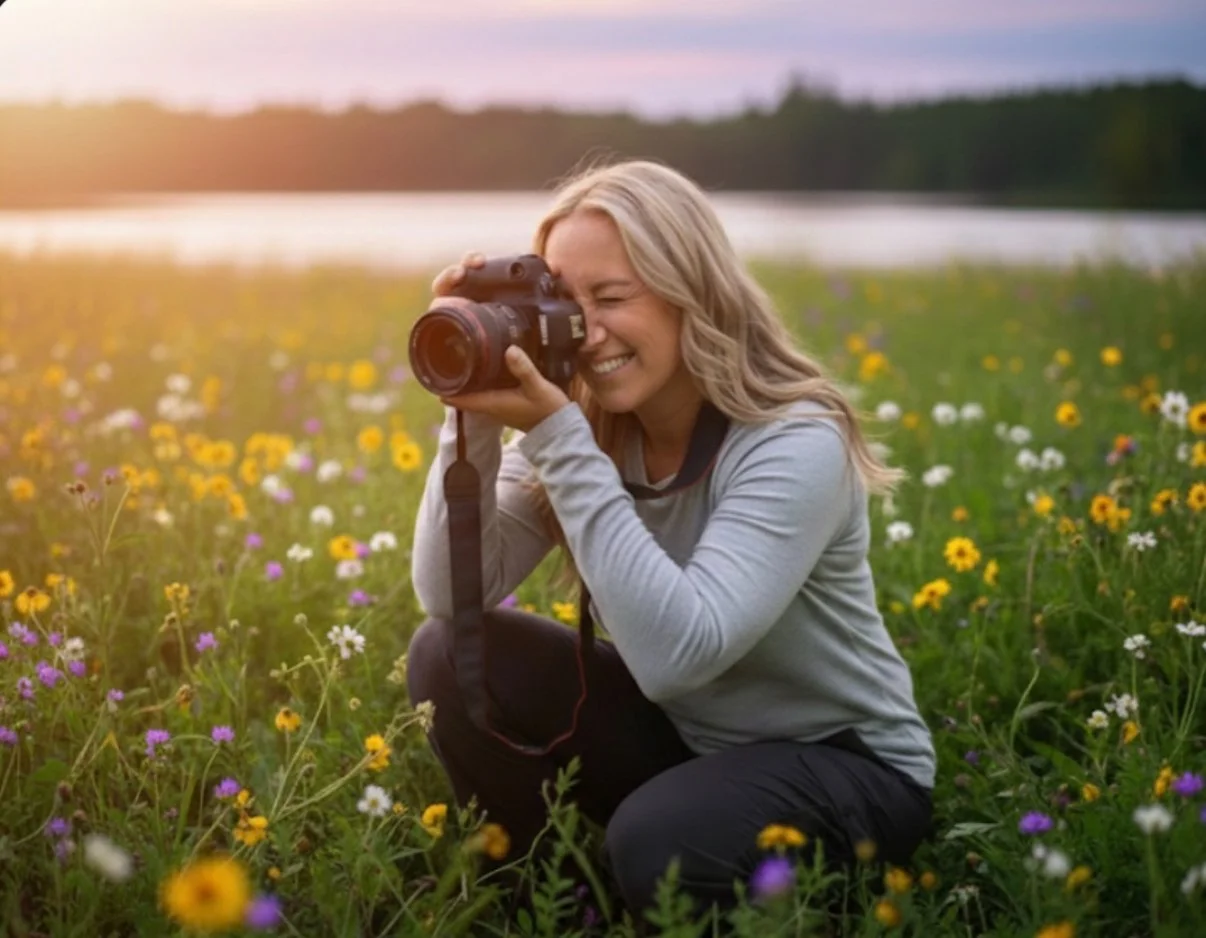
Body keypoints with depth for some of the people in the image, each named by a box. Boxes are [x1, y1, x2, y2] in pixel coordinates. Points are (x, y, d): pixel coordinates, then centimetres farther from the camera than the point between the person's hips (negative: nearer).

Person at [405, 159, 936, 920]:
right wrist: (475, 416, -26)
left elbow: (677, 652, -38)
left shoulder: (795, 444, -26)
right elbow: (452, 597, -15)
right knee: (450, 657, -13)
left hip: (848, 763, -5)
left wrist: (557, 437, -38)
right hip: (682, 736, 6)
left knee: (656, 839, -35)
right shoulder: (584, 423, -9)